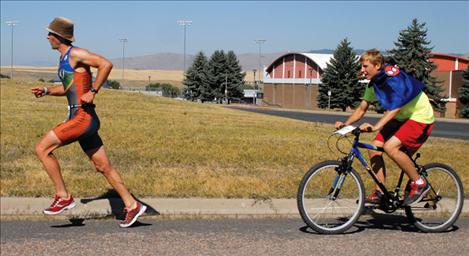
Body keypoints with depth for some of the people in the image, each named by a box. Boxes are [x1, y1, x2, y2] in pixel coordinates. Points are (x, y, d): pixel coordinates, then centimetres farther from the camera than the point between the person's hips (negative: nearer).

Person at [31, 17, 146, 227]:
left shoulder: (75, 53, -9)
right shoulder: (64, 59, 19)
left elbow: (106, 64, -21)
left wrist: (93, 92, -21)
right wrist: (46, 91, 18)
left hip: (83, 117, -10)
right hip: (80, 118, 10)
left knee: (42, 149, -9)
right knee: (103, 166, 10)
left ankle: (63, 197, -2)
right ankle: (132, 206, 15)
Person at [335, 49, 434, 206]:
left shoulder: (394, 78, -25)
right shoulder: (373, 84, 2)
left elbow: (396, 106, -37)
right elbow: (361, 109, 6)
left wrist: (376, 126, -47)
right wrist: (346, 124, -10)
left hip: (420, 118, -9)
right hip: (401, 118, 9)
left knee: (390, 147, -26)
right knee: (374, 148, -6)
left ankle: (419, 183, -11)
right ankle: (380, 193, 2)